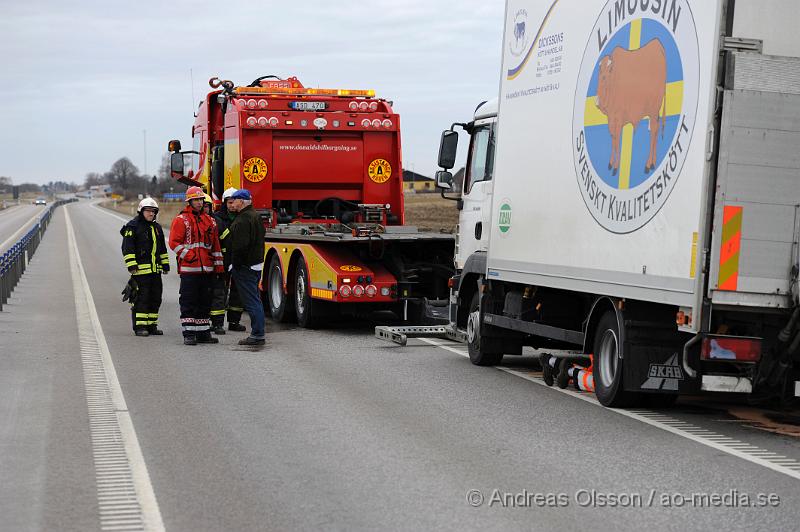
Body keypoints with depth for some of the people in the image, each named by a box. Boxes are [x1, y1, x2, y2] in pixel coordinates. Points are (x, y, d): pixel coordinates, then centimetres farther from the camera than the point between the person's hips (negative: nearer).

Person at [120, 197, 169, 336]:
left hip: (155, 269, 7)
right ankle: (139, 326, -5)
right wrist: (131, 266, -16)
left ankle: (151, 325, 17)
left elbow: (162, 249, 26)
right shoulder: (133, 227, -4)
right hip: (141, 269, -7)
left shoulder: (157, 227, 18)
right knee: (141, 298, -9)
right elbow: (127, 248, -9)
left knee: (155, 298, 9)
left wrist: (165, 265, 21)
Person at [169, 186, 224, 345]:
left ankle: (203, 333, 16)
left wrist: (218, 265, 15)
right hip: (189, 269, -6)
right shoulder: (181, 220, -1)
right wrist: (188, 256, -16)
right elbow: (174, 242, -7)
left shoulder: (209, 221, 16)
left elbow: (215, 245, 19)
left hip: (207, 269, 6)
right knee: (188, 302, -4)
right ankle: (188, 334, -1)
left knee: (205, 302, 10)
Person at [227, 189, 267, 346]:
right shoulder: (255, 216, 15)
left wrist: (236, 265, -17)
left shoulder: (243, 219, -18)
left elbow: (240, 246, -24)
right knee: (255, 300, 14)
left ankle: (257, 335, -8)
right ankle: (258, 334, 19)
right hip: (256, 264, 10)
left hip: (245, 267, -10)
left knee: (251, 301, -8)